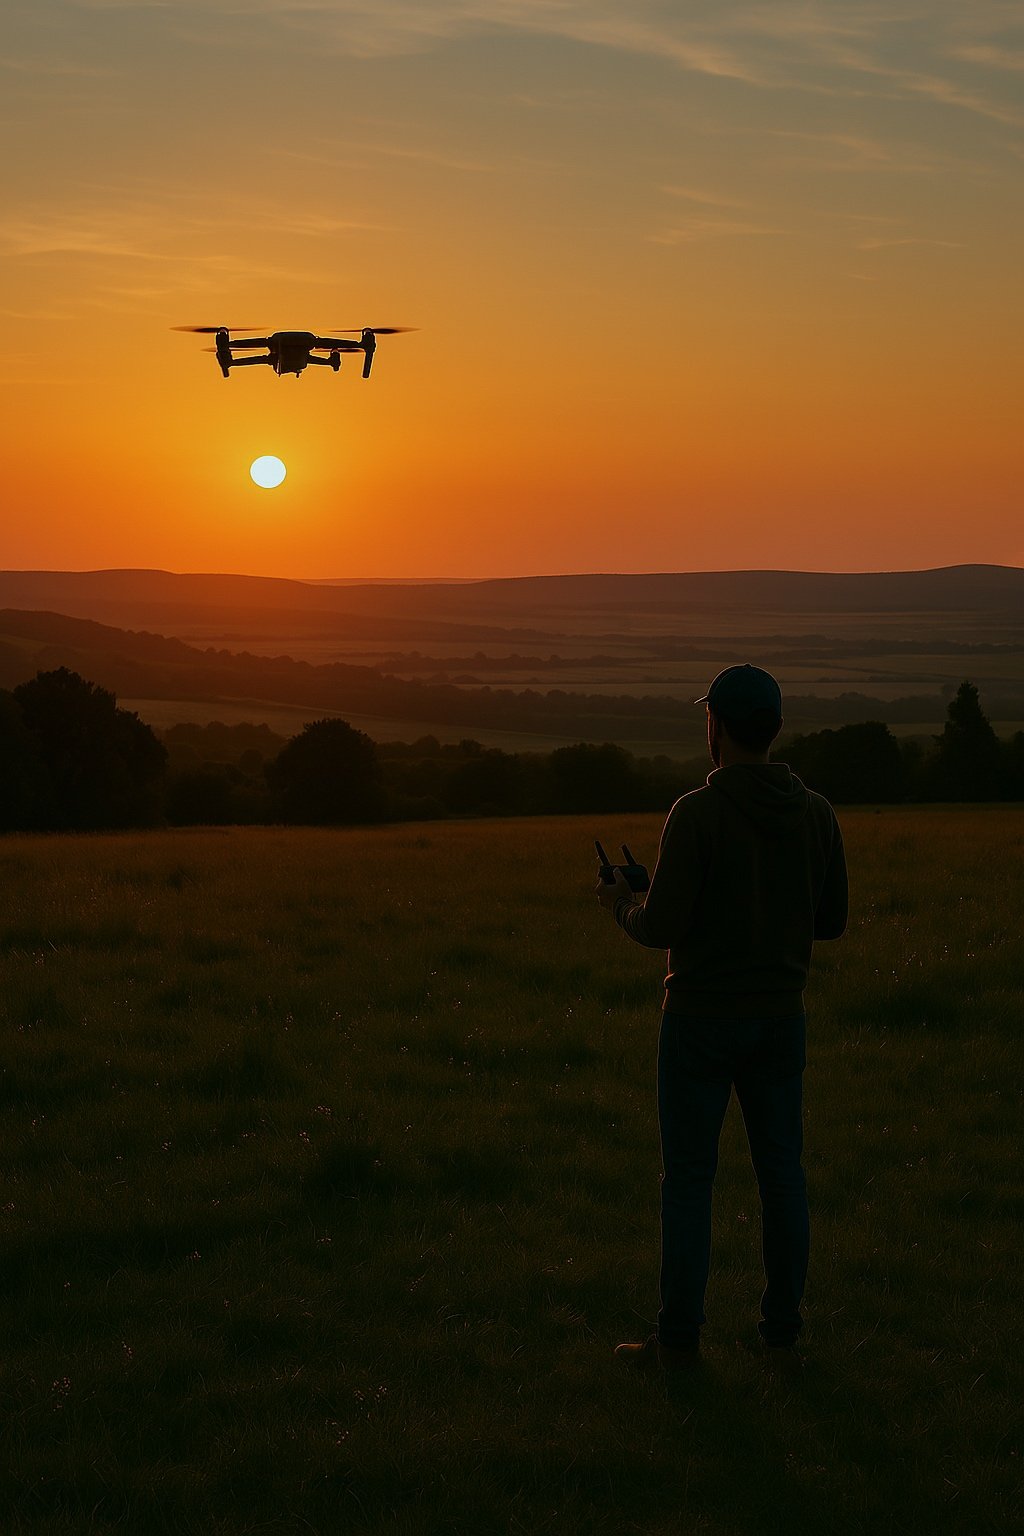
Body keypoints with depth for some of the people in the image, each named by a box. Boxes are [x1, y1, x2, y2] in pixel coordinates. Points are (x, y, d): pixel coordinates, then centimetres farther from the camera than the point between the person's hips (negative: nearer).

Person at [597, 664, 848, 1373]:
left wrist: (623, 904, 5)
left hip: (702, 1020, -4)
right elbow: (831, 921, 7)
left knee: (689, 1176, 4)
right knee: (781, 1173, 11)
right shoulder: (817, 814, -1)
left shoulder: (696, 814, -17)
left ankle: (679, 1339, 9)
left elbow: (661, 929, -18)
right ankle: (783, 1335, 16)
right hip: (780, 1017, 4)